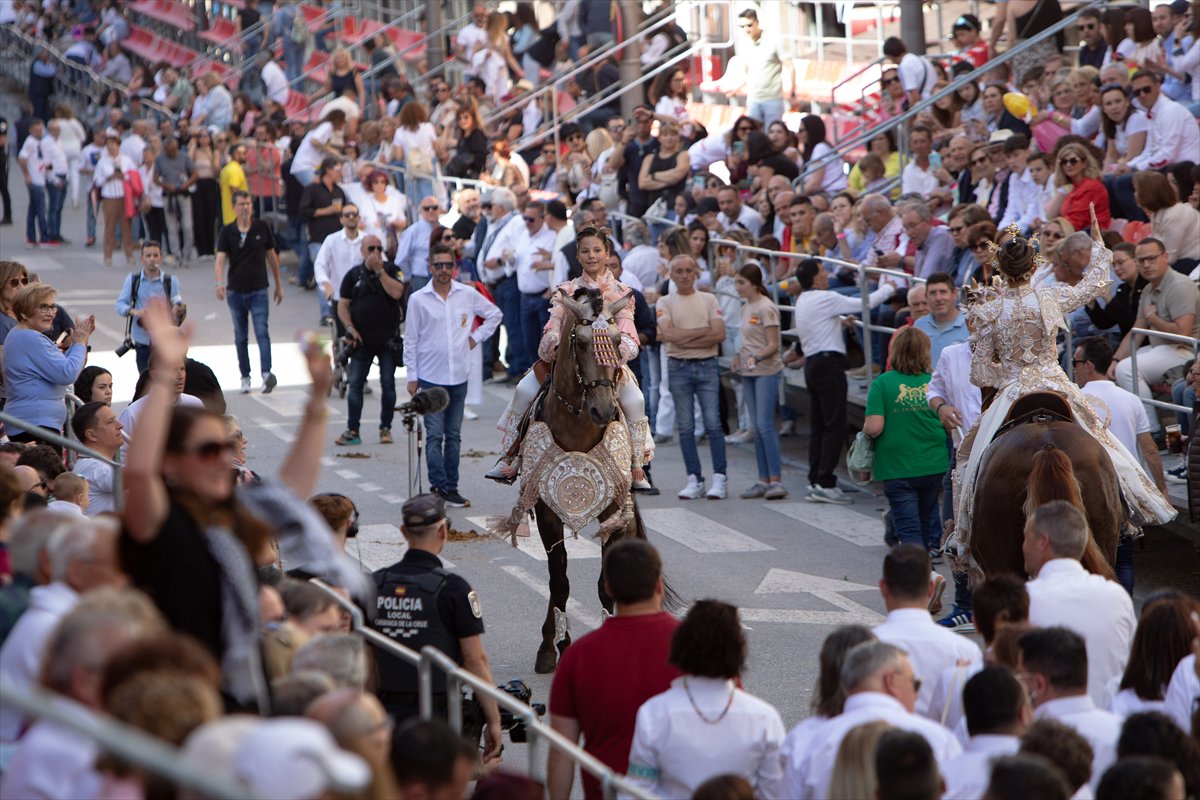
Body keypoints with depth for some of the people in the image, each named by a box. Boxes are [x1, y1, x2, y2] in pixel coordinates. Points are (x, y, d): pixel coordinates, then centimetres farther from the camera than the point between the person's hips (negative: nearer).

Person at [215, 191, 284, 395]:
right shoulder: (227, 232, -2)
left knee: (262, 332, -15)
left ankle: (266, 373, -26)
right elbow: (220, 259, -12)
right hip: (235, 291, 1)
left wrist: (278, 284, 13)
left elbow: (271, 256, 10)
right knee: (241, 337, 10)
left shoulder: (262, 228, 0)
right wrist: (219, 283, -29)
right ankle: (245, 376, 19)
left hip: (258, 290, -1)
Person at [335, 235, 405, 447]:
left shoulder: (392, 271, 1)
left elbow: (396, 293, -17)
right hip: (362, 340, 1)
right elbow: (342, 305, 5)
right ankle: (352, 431, 2)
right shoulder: (353, 275, 5)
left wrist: (379, 270, -15)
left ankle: (385, 428, 12)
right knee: (355, 384, -2)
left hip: (388, 340, -1)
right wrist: (350, 328, -8)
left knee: (388, 384, 3)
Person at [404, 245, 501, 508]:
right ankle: (439, 486, -11)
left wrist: (476, 338, 8)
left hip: (459, 377, 3)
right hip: (430, 377, -3)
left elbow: (494, 314, 19)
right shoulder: (418, 299, -3)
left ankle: (451, 487, 12)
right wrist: (412, 377, -2)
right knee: (434, 435, -9)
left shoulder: (468, 295, 3)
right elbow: (410, 341, 1)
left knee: (454, 436, 8)